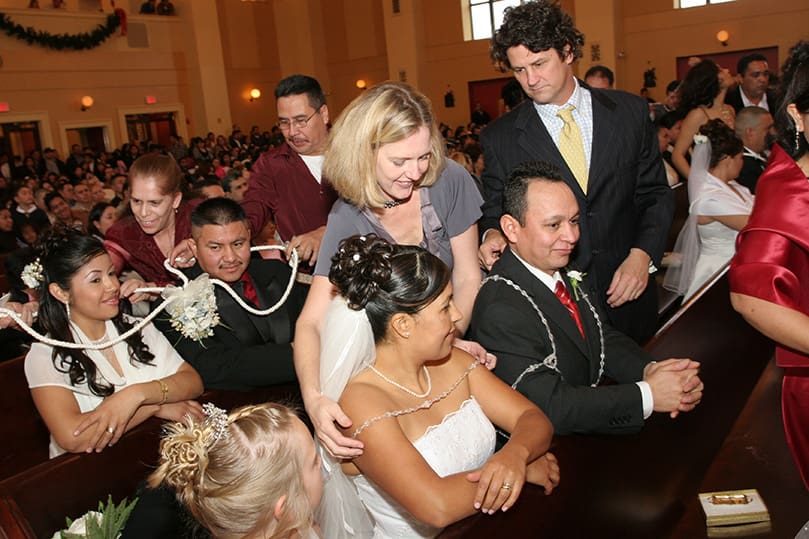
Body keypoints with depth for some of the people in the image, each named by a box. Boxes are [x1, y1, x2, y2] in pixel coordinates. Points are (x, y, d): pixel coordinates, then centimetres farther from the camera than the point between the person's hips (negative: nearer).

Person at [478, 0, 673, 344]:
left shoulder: (630, 112, 0)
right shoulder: (500, 138, -4)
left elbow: (655, 194, 5)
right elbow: (494, 212, 5)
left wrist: (641, 254, -9)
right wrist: (493, 234, -17)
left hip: (626, 294, 2)